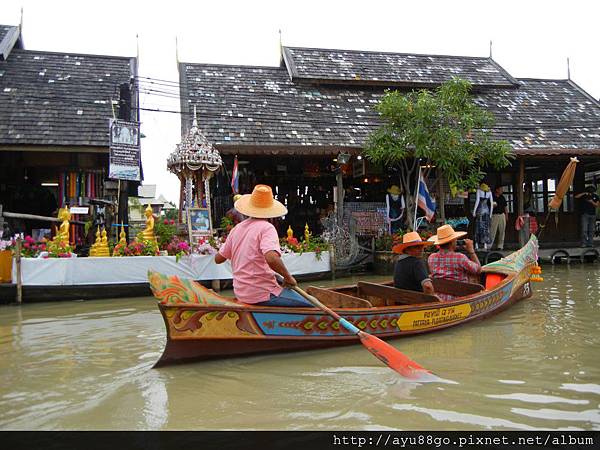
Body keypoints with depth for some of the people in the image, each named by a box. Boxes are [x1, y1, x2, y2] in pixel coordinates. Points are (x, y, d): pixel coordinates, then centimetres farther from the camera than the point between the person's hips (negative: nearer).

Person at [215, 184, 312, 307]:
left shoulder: (236, 229, 8)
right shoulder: (266, 227, -13)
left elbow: (218, 259, 14)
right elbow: (271, 258, -29)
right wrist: (288, 278, -14)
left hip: (241, 294, 8)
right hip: (262, 294, -8)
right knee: (308, 306, -3)